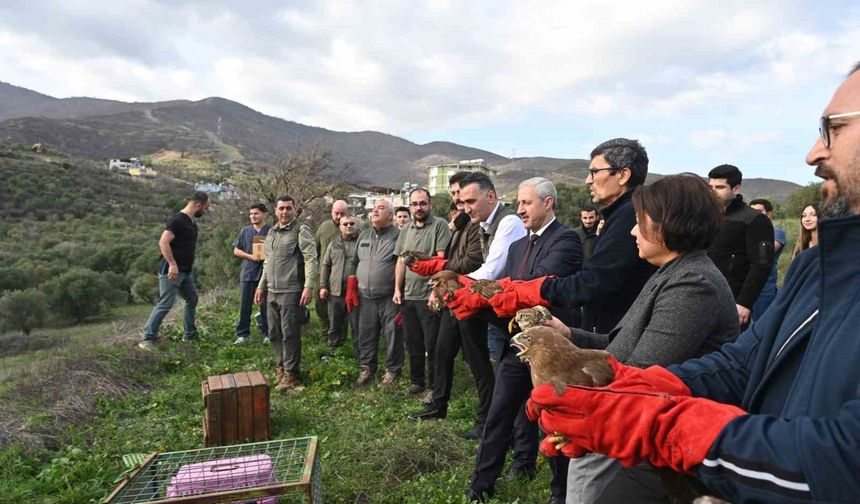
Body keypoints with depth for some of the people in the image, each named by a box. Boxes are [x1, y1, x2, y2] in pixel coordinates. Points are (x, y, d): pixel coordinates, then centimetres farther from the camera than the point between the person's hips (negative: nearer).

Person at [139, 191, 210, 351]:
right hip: (172, 270, -10)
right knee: (165, 304, -10)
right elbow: (163, 242, -23)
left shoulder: (192, 221, 13)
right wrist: (172, 264, -28)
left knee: (192, 299, 17)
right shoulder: (177, 220, -15)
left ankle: (189, 334, 29)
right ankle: (147, 339, -4)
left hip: (186, 271, 10)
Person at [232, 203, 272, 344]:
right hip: (247, 273, 2)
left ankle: (267, 334, 15)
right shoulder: (245, 231, 8)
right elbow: (236, 250, 9)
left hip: (266, 273, -2)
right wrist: (251, 256, -8)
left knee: (266, 305, 5)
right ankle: (242, 334, 13)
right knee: (245, 305, 5)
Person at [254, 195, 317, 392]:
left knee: (290, 334, -4)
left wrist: (308, 287, -24)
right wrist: (261, 286, 22)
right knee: (274, 334, 14)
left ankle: (291, 374, 6)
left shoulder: (301, 230, -8)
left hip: (292, 292, -8)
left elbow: (311, 259, -16)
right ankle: (280, 368, 29)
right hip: (272, 292, 8)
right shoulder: (271, 233, 17)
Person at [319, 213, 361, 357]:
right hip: (335, 291, 4)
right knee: (335, 325, 14)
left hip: (356, 292, -4)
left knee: (357, 326, 3)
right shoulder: (334, 244, 12)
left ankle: (359, 354, 12)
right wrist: (323, 286, 8)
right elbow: (326, 266, 15)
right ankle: (333, 350, 28)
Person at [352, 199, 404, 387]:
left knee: (393, 335, 2)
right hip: (365, 296, 6)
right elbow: (356, 262, 22)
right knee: (366, 335, 12)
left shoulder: (398, 236, -5)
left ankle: (393, 370, 16)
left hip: (389, 297, -5)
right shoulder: (363, 236, 15)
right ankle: (367, 369, 25)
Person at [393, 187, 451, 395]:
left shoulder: (439, 225, -8)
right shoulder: (406, 229, 13)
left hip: (429, 296, -6)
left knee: (432, 345, 2)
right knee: (413, 343, 17)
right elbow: (401, 261, 14)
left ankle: (435, 386, 15)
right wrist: (397, 289, 8)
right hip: (407, 296, 6)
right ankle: (416, 380, 31)